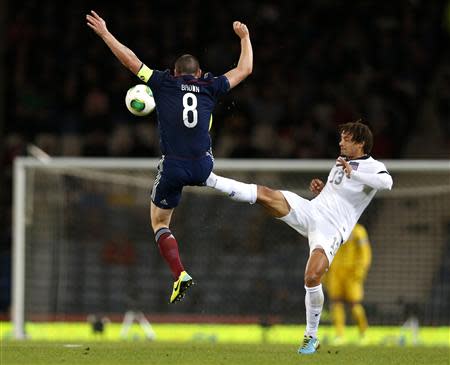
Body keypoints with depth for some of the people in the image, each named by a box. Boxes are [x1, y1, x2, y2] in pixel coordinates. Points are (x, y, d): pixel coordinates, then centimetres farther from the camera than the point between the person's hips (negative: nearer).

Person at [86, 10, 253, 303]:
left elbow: (130, 60, 7)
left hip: (173, 167, -2)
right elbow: (245, 69, 22)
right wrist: (244, 37, 37)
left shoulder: (164, 83, 5)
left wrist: (104, 33, 17)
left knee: (159, 222, 11)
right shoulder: (210, 88, 9)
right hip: (203, 167, 2)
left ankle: (180, 274, -5)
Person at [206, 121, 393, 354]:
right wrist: (320, 188, 11)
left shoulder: (373, 167, -4)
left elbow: (386, 182, -29)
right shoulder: (341, 162, 19)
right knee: (265, 194, -15)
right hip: (309, 211, 6)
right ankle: (210, 179, -15)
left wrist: (353, 173, -24)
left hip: (330, 230, -6)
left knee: (312, 279, -20)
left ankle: (311, 337, -4)